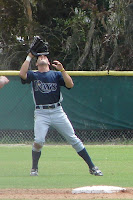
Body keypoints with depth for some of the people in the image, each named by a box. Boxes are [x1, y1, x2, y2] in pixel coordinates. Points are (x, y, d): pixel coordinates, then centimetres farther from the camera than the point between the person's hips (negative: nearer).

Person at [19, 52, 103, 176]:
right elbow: (22, 74, -13)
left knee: (73, 139, 1)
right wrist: (29, 57, -6)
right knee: (38, 141, -19)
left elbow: (70, 85, -6)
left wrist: (62, 70, -16)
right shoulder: (33, 75, 9)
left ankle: (92, 167, 7)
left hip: (57, 112, 1)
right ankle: (34, 169, 2)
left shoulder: (56, 74, 10)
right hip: (41, 114, -1)